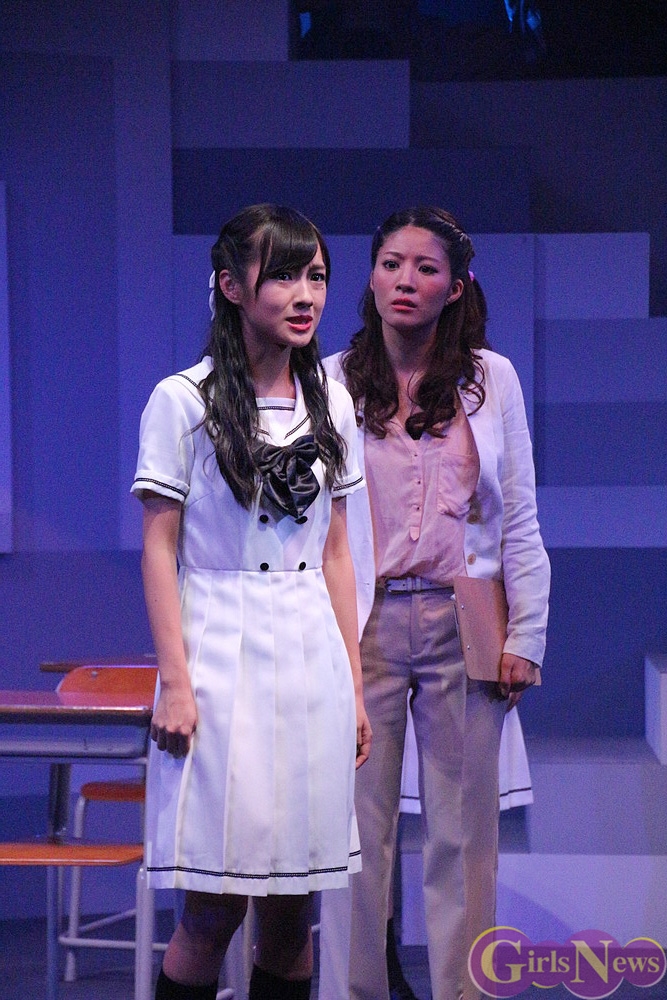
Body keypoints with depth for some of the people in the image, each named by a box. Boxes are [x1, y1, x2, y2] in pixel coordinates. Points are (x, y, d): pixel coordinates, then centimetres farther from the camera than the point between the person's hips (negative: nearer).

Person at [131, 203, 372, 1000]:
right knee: (215, 910, -6)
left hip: (312, 665, 5)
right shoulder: (183, 401, -4)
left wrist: (354, 684, 11)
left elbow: (335, 552, 14)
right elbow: (159, 549, -5)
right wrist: (175, 683, -12)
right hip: (222, 661, -5)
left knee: (292, 905, 6)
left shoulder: (330, 404, 10)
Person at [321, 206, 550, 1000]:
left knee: (462, 830, 4)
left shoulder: (491, 379, 5)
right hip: (365, 627, 0)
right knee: (360, 826, 2)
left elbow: (520, 518, 6)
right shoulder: (333, 382, 3)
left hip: (462, 627, 0)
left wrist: (525, 635, 0)